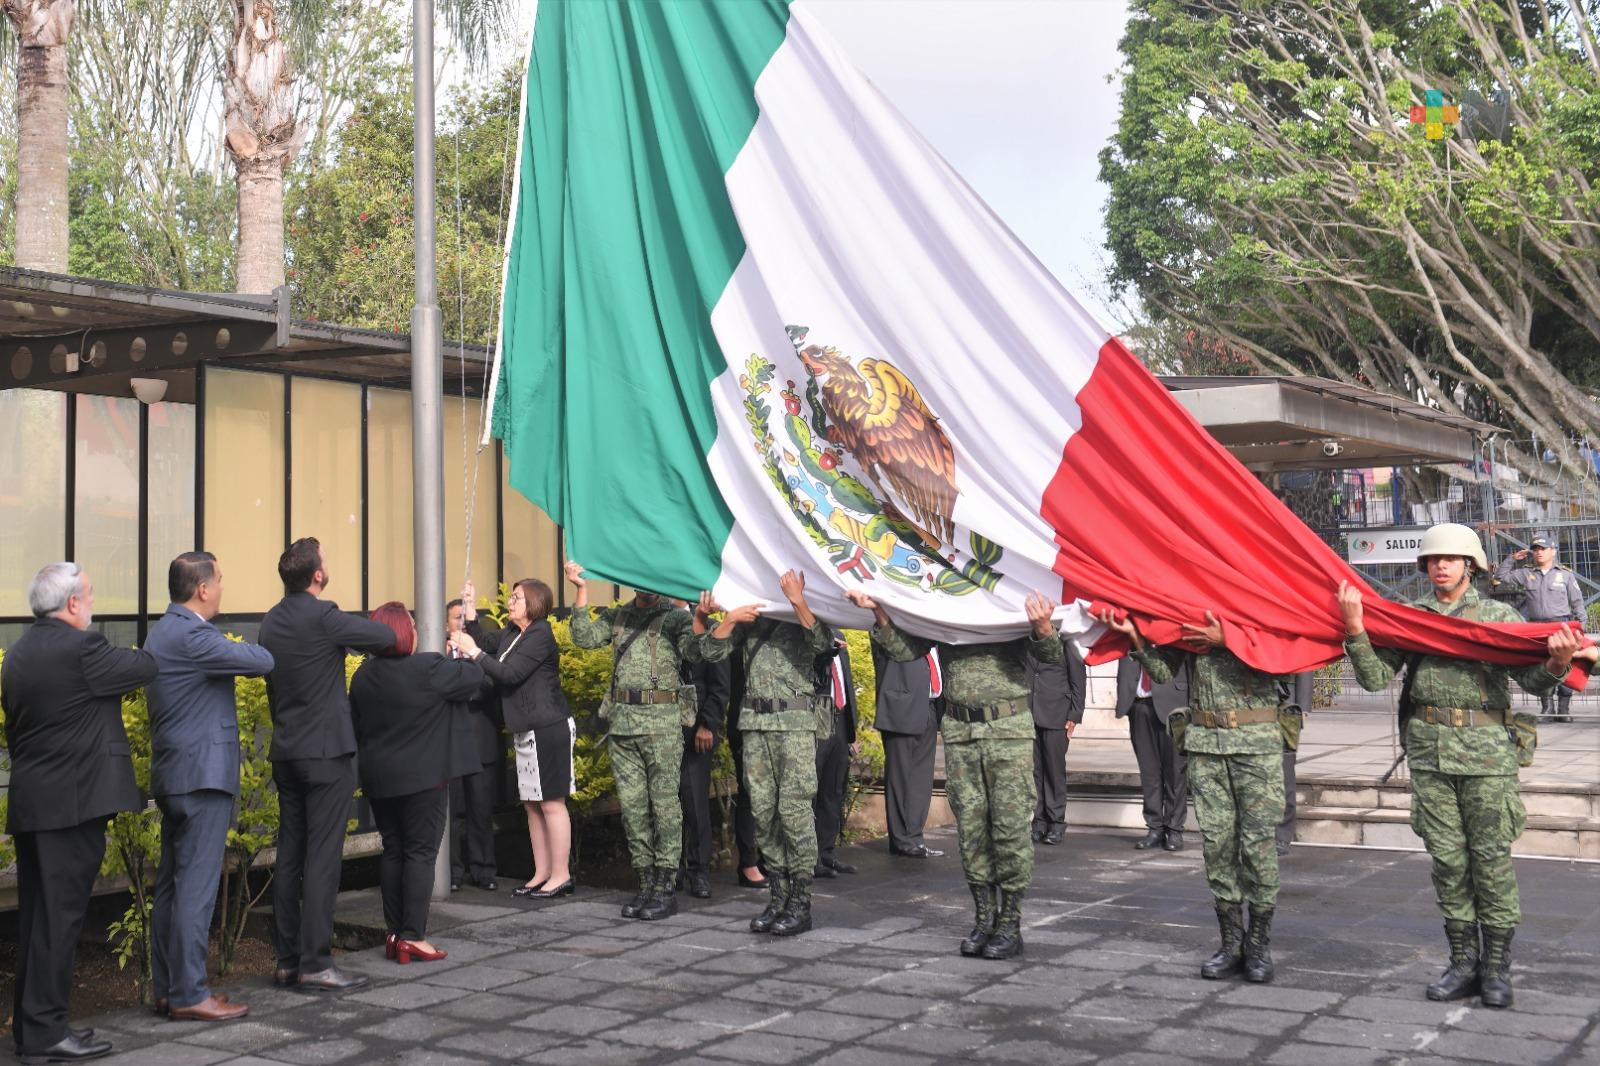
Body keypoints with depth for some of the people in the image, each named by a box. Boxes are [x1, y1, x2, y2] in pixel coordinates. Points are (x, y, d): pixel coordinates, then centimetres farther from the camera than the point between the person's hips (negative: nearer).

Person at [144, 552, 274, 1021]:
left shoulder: (163, 631, 14)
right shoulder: (189, 636, -18)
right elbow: (261, 661, -18)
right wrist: (247, 650, 3)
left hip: (173, 777, 11)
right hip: (202, 775, -11)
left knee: (172, 885, 13)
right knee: (196, 886, -6)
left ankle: (167, 988, 19)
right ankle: (188, 995, -2)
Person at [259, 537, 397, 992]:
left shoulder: (271, 622, 9)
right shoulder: (323, 618, -16)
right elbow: (387, 637, -10)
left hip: (285, 753, 8)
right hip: (327, 752, -8)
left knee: (289, 856, 11)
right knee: (322, 857, -5)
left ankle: (287, 960, 15)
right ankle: (315, 963, -4)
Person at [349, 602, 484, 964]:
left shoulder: (363, 675, 3)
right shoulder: (429, 668, -16)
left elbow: (356, 725, 11)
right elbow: (475, 678, -7)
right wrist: (471, 655, 15)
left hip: (378, 779, 6)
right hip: (423, 777, -6)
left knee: (392, 850, 14)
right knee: (420, 852, 0)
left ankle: (394, 933, 17)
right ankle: (413, 936, -3)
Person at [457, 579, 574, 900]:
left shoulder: (540, 634, -13)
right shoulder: (512, 633, 14)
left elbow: (510, 673, -19)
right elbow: (485, 641, 9)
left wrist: (474, 652, -14)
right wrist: (470, 610, 2)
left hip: (548, 729, -9)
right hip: (526, 730, 9)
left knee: (551, 802, -5)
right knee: (532, 804, 12)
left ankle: (561, 876, 0)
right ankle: (542, 874, 18)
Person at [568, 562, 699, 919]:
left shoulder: (675, 617, 3)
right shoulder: (615, 617, 16)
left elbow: (693, 652, -12)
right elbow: (585, 637, 2)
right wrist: (581, 591, -4)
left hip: (662, 721, -5)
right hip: (622, 720, 5)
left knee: (664, 803, -2)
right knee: (632, 805, 7)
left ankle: (665, 887, 3)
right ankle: (646, 882, 15)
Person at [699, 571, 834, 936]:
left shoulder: (803, 614, 4)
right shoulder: (748, 615, 14)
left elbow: (823, 642, -16)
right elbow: (710, 651, 6)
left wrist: (799, 602, -24)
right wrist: (729, 619, -7)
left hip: (795, 723, -4)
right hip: (755, 722, 4)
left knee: (794, 809, -7)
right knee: (763, 810, 5)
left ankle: (800, 903, -2)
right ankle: (777, 896, 14)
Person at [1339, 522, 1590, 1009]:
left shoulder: (1498, 615, 4)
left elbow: (1534, 681, -4)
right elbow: (1375, 678, 1)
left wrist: (1557, 663, -27)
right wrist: (1355, 628, -13)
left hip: (1486, 750, -2)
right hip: (1429, 751, 2)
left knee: (1491, 858, -1)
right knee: (1447, 858, 6)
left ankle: (1496, 968, 9)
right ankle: (1463, 963, 16)